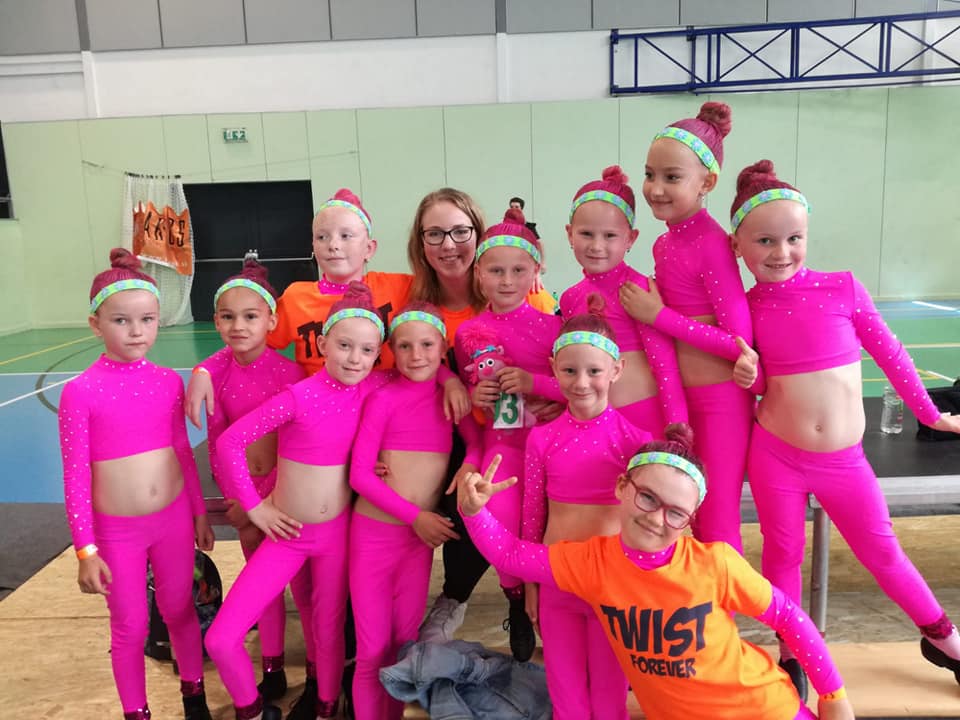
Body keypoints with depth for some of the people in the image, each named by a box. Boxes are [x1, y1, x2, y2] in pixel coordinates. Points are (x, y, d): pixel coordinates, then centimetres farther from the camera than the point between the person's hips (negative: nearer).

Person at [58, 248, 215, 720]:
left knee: (180, 611, 18)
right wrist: (85, 550, -11)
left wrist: (200, 514, 10)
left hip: (173, 519, 3)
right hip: (117, 530, -3)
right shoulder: (81, 391, -14)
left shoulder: (168, 382, -4)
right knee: (130, 628, 12)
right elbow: (75, 476, -11)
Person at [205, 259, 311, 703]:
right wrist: (236, 501, -4)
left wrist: (265, 501, -15)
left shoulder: (288, 372, -16)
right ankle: (272, 671, 35)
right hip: (247, 497, 4)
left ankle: (317, 677, 25)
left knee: (303, 584, 7)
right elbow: (217, 445, 3)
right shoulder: (217, 378, -2)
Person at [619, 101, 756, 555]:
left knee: (716, 528, 5)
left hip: (719, 401, -8)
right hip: (681, 399, 8)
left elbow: (740, 342, -20)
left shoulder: (712, 244, -18)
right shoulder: (665, 243, 6)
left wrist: (660, 317, -20)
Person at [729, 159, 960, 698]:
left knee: (882, 553, 13)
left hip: (844, 459, 0)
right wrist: (748, 374, -15)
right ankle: (791, 654, 33)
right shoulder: (747, 306, -6)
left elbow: (888, 351, 4)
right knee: (782, 554, 13)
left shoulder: (843, 287, -8)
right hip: (775, 455, 0)